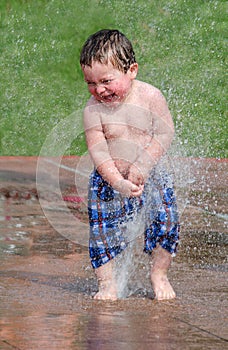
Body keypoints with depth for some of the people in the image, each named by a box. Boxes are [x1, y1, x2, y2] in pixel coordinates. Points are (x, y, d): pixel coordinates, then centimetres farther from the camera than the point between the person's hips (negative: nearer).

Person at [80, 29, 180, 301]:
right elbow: (97, 150, -15)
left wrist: (142, 165, -25)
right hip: (108, 180, 0)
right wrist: (117, 182, -26)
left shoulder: (150, 97, -13)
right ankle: (106, 283, 10)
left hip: (150, 176, 0)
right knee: (103, 230, -5)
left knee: (165, 220, -9)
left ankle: (159, 275, 11)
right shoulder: (93, 108, -12)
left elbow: (164, 134, -13)